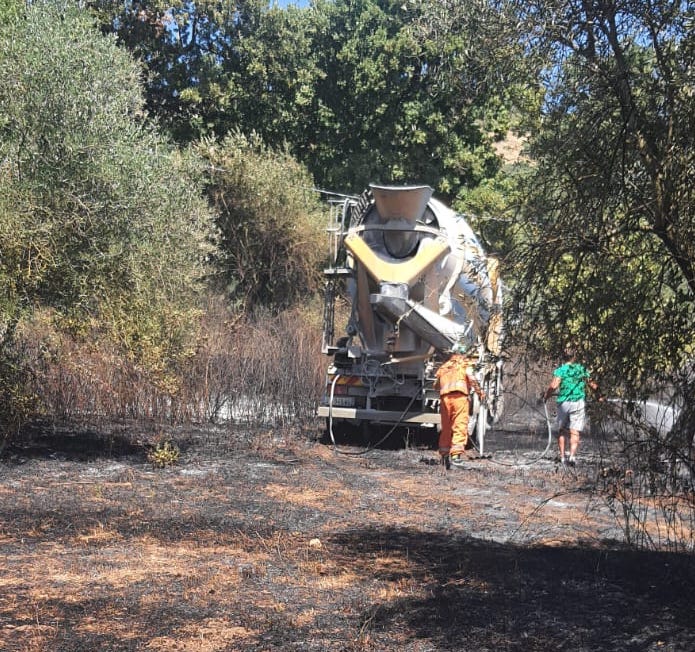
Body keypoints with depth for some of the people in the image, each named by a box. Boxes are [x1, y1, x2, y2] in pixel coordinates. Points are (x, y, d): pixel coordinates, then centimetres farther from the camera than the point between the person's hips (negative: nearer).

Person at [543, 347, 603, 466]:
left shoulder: (560, 370, -3)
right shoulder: (582, 369, 7)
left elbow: (553, 386, -17)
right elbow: (592, 385, 13)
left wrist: (546, 396, -1)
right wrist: (599, 396, 30)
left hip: (563, 403, -1)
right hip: (579, 403, 1)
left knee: (562, 430, 15)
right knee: (575, 432, -3)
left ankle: (562, 456, 18)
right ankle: (572, 455, -19)